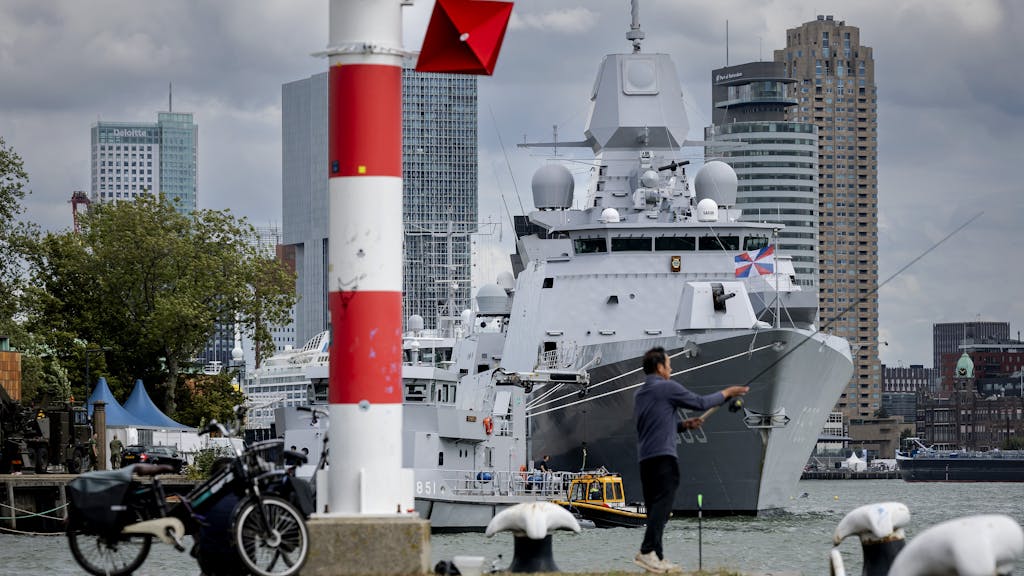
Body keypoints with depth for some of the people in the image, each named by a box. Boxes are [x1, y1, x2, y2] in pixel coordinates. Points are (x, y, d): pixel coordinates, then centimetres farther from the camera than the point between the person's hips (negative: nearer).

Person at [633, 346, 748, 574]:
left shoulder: (639, 395, 20)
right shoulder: (667, 387, -4)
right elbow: (700, 403, 2)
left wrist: (683, 425, 23)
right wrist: (726, 393, 15)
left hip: (644, 457, 9)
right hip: (663, 456, -9)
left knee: (655, 505, 8)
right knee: (664, 502, -14)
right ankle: (647, 551, -26)